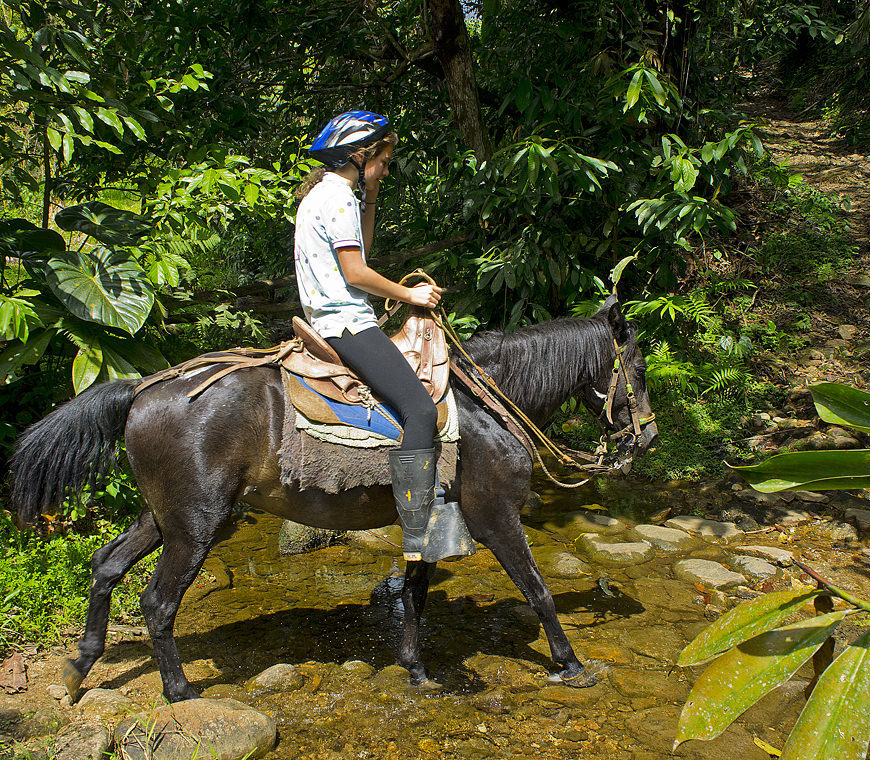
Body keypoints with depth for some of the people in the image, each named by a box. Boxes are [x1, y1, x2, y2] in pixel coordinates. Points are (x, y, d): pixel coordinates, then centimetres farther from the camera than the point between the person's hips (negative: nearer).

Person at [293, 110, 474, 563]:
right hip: (346, 322, -12)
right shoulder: (338, 196, -12)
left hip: (329, 319, 12)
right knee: (420, 410, -20)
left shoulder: (319, 194, 20)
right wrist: (410, 294, -5)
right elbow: (356, 272, -17)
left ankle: (438, 506, 18)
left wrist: (370, 200, 19)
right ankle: (418, 537, -19)